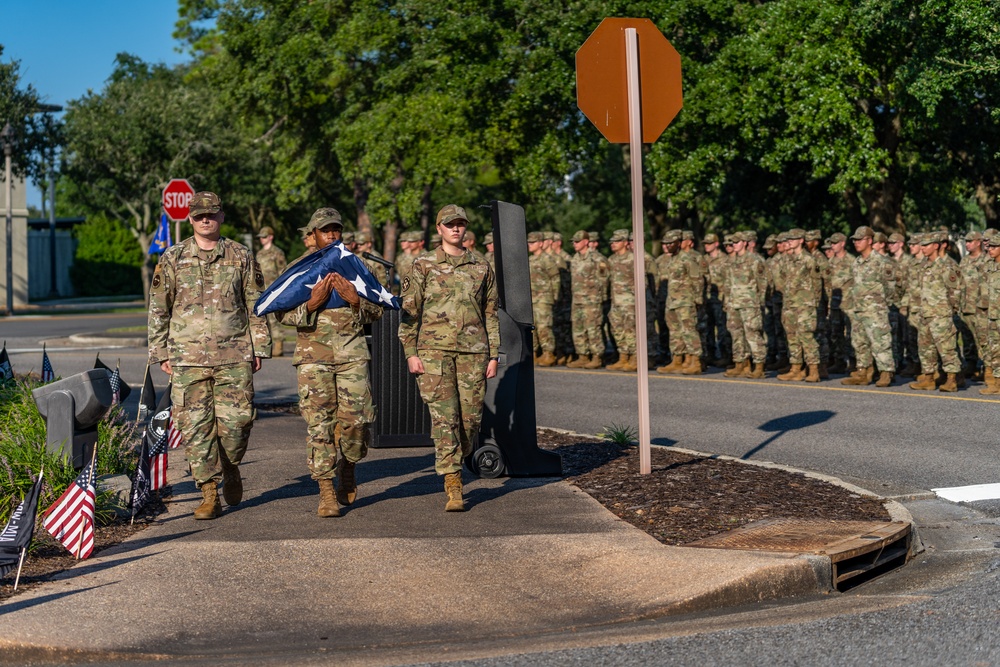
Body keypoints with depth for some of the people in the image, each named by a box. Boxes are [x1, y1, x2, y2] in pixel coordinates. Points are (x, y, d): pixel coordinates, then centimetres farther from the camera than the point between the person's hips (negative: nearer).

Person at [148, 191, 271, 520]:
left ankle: (230, 468, 26)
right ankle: (209, 493, 5)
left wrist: (259, 348, 7)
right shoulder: (172, 258, 7)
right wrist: (161, 352, 5)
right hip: (188, 357, 0)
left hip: (235, 356, 0)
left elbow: (256, 305, 11)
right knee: (195, 425, -3)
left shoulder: (241, 256, 7)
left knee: (236, 420, -4)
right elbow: (158, 308, 10)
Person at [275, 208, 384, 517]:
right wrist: (312, 303, -13)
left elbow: (376, 311, 11)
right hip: (313, 355, -1)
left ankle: (347, 469, 23)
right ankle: (327, 492, -1)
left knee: (357, 419, -5)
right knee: (319, 424, -5)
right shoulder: (298, 269, 9)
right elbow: (283, 314, 4)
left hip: (352, 353, 1)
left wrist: (354, 299, -8)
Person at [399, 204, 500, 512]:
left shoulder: (482, 268, 12)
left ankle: (450, 463, 31)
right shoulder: (423, 267, 5)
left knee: (471, 419, 3)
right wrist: (410, 353, -5)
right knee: (444, 417, -9)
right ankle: (454, 489, -7)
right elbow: (408, 312, 3)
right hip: (434, 350, -2)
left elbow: (491, 315, 13)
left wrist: (494, 356, 7)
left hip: (473, 351, 3)